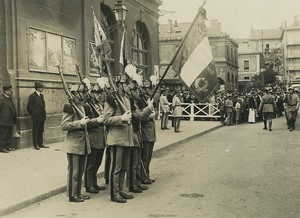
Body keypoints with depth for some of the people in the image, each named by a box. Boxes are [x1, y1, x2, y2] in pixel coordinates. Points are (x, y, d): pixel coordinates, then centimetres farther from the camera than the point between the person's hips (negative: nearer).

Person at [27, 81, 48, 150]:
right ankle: (35, 145, 5)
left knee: (41, 131, 13)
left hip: (42, 117, 7)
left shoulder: (41, 95, 13)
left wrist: (43, 114, 14)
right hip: (36, 117, -7)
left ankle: (40, 144, 20)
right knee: (35, 131, 0)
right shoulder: (32, 96, -10)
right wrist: (33, 114, -5)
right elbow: (29, 107, -11)